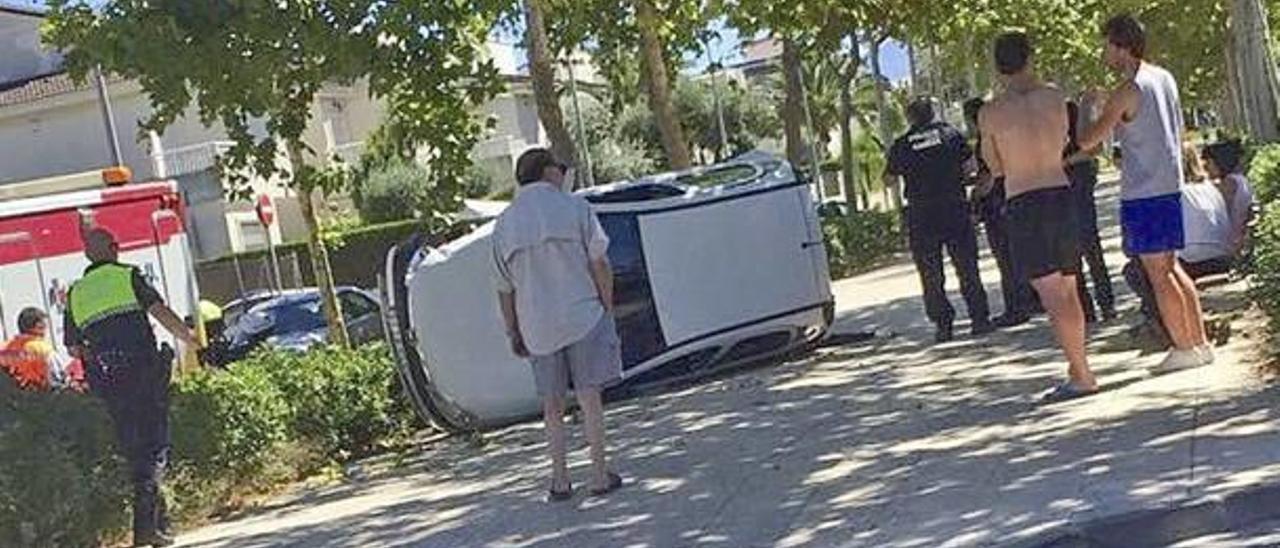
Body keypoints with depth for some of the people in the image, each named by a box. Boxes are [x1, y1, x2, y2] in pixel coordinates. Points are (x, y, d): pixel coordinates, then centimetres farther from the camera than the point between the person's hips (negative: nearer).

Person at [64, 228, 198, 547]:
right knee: (154, 446, -3)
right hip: (144, 373, -4)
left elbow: (73, 347, 13)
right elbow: (159, 311, -10)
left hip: (107, 383, 4)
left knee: (134, 451, 13)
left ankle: (160, 520, 17)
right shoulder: (128, 277, 2)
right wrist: (188, 337, 1)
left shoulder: (76, 293, 15)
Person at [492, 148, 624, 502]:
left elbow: (505, 289, 7)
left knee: (552, 403, 11)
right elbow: (599, 264, -6)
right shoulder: (575, 208, -3)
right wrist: (608, 309, 3)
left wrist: (513, 333, 15)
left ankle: (560, 480, 12)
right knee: (589, 396, 2)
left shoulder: (504, 224, 6)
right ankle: (600, 475, 4)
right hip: (583, 315, -3)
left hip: (537, 325, 3)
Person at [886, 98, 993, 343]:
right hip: (955, 210, 0)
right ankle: (979, 319, 6)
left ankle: (943, 325, 6)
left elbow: (889, 180, 6)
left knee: (931, 276, 7)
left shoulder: (902, 145, 1)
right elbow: (971, 166, 0)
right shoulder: (950, 133, 2)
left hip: (921, 216, 0)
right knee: (967, 269, 7)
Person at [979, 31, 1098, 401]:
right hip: (1062, 194, 4)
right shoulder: (1054, 98, 1)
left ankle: (1081, 375, -12)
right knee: (1069, 291, 16)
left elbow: (996, 167, 5)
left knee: (1051, 294, -7)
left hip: (1025, 204, -4)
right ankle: (1078, 368, 23)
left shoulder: (990, 114, -6)